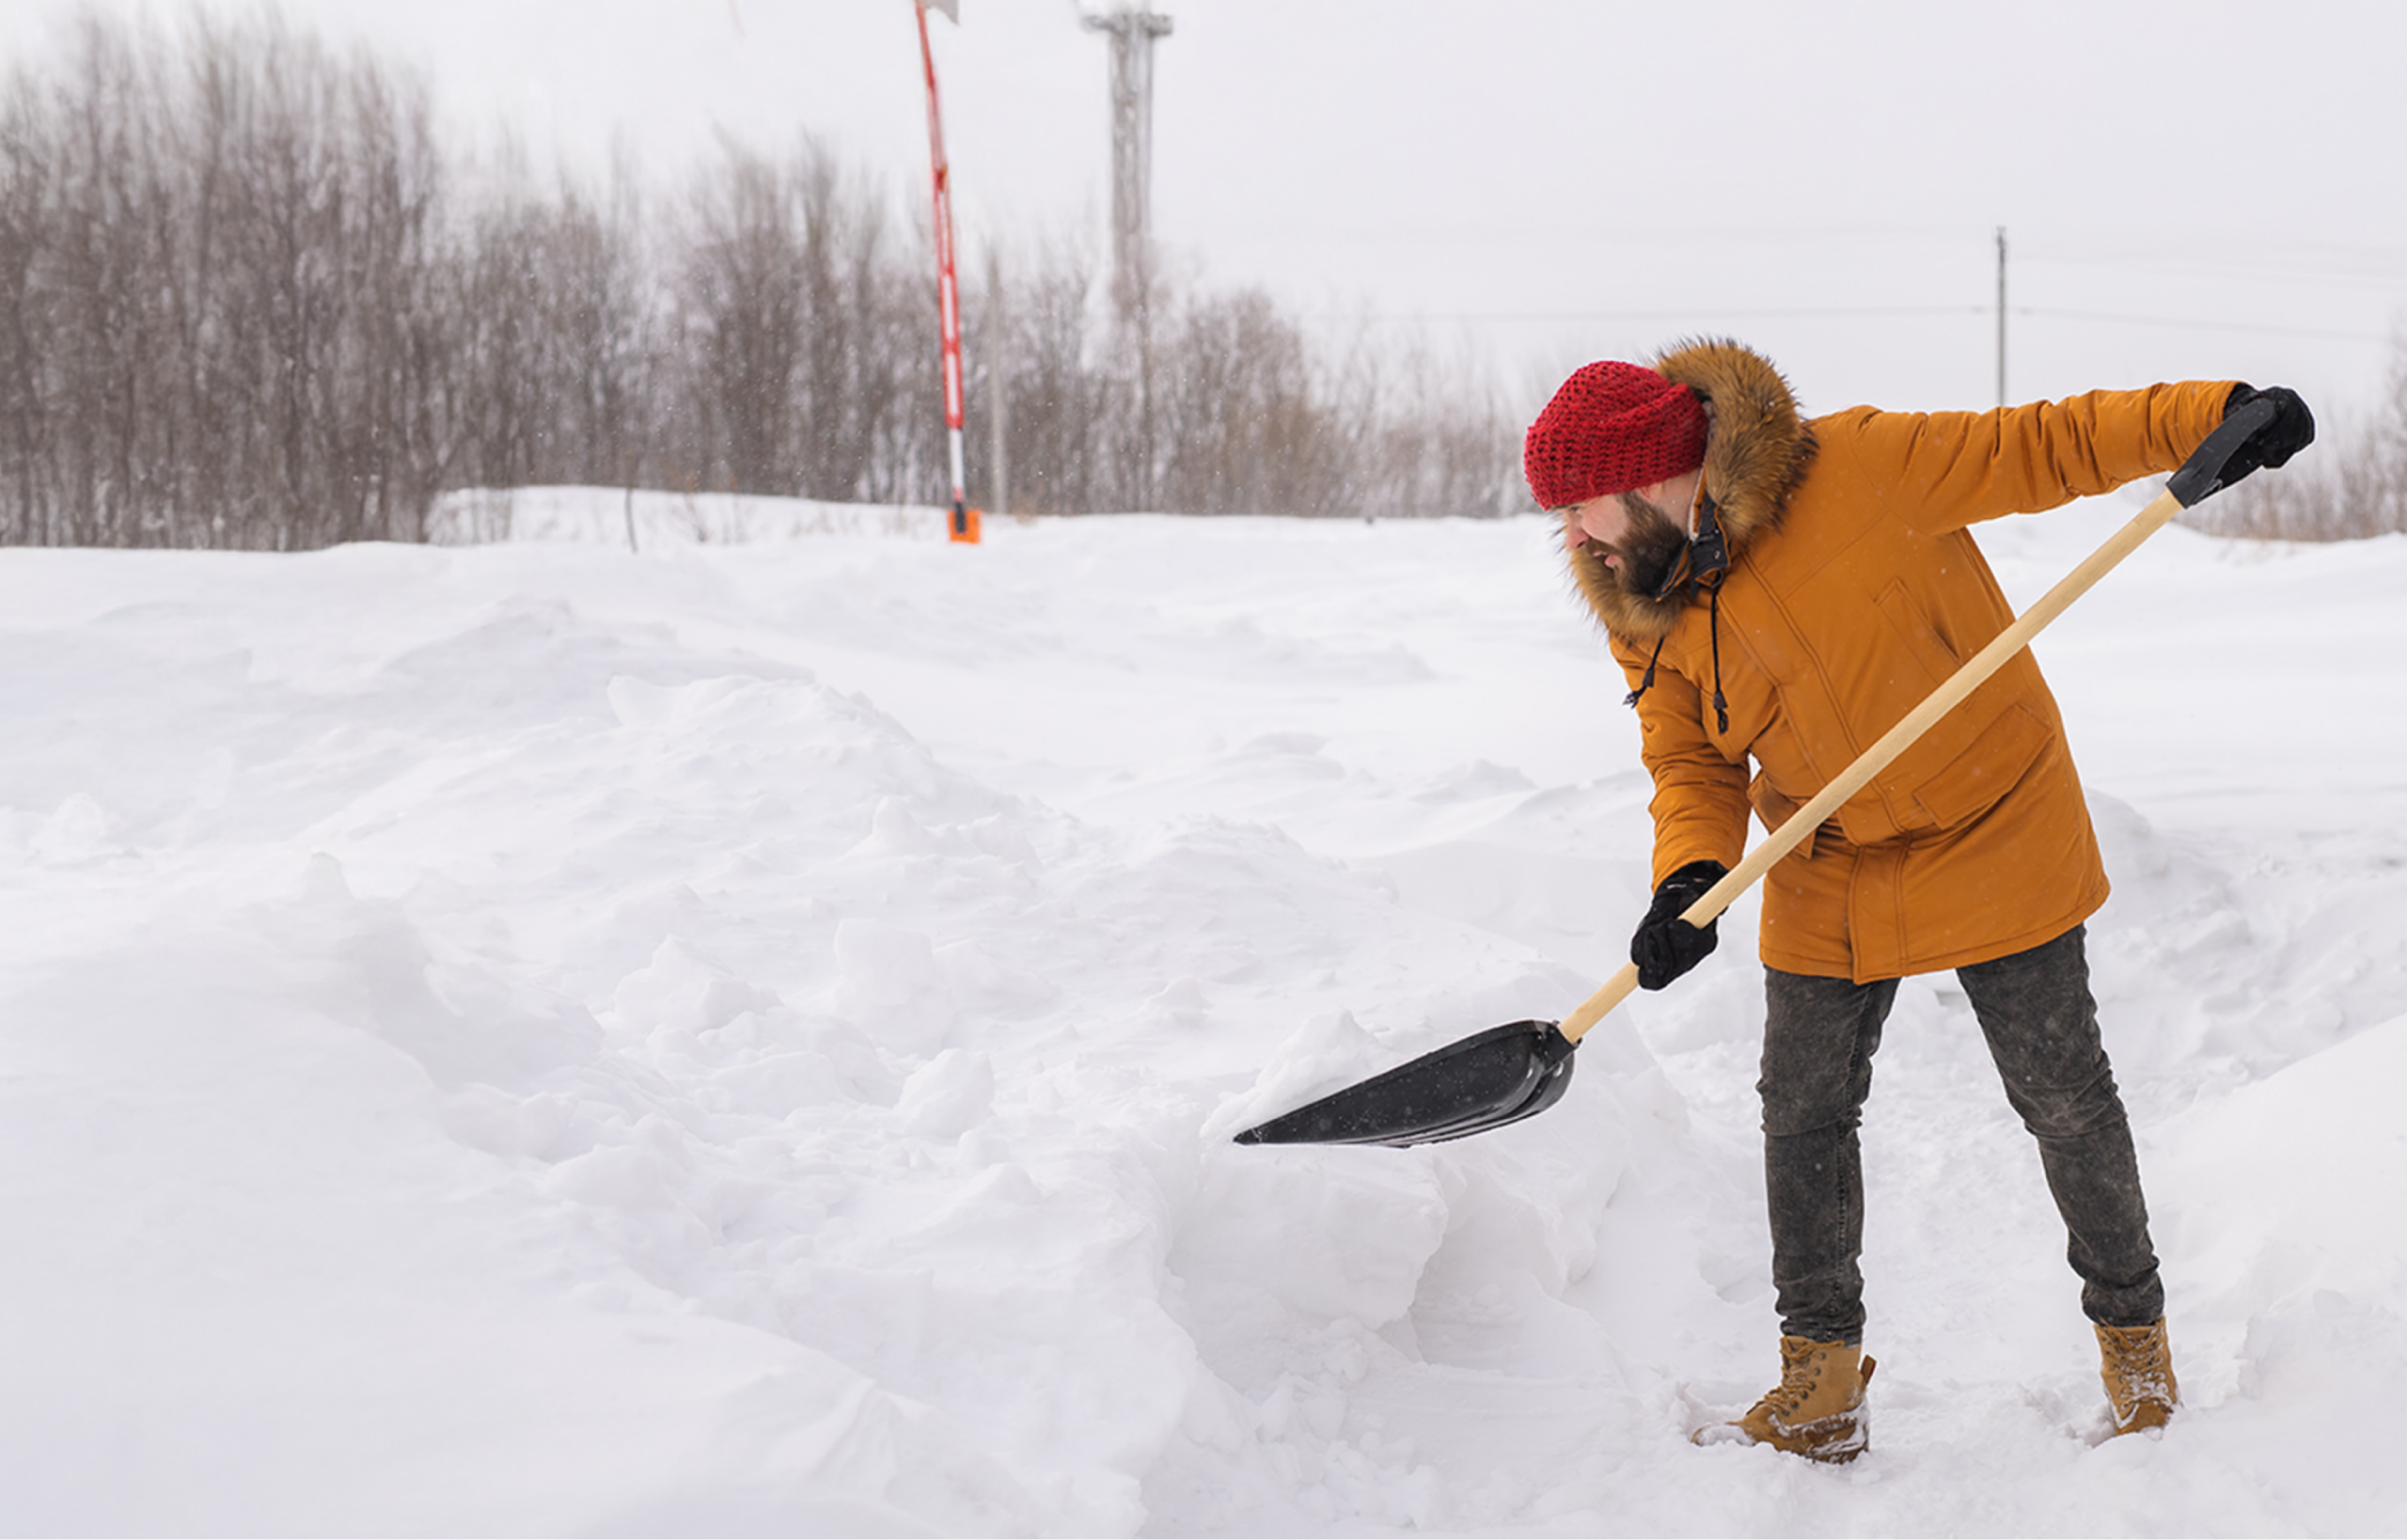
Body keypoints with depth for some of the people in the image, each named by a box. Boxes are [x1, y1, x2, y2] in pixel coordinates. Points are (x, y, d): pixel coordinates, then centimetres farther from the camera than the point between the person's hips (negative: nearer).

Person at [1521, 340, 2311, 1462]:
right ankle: (1820, 1390, 18)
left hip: (1992, 832, -5)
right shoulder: (1646, 613, -5)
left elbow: (2040, 449, -18)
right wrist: (1690, 878, -22)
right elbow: (1693, 767, -2)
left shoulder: (1859, 467, -23)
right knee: (1802, 1114, 5)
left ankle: (2135, 1344, 25)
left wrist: (2213, 417, -28)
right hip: (1828, 882, 5)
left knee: (2064, 1097, 4)